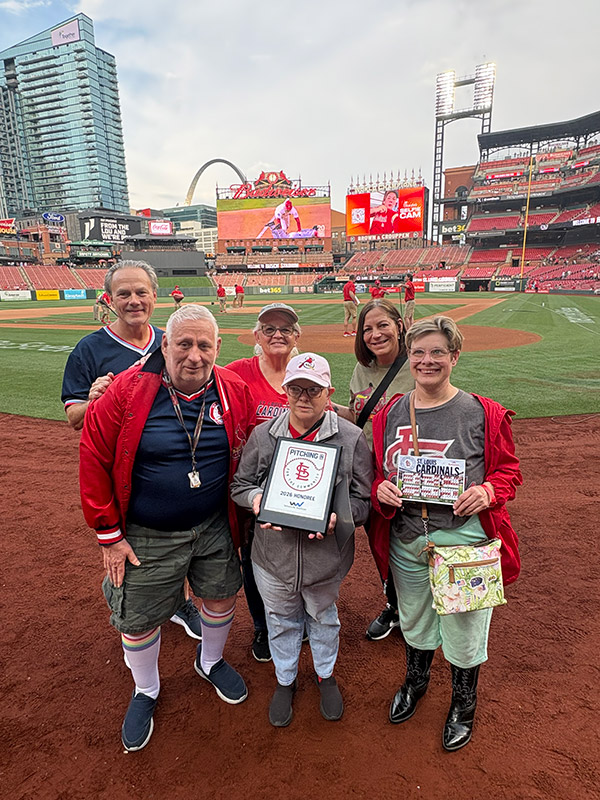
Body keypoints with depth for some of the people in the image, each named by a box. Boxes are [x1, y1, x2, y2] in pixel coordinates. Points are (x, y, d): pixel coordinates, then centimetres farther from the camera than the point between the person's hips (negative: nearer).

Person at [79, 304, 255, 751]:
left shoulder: (235, 392, -8)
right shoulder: (127, 391, -17)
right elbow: (94, 460, -12)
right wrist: (108, 534, -9)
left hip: (214, 528, 3)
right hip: (146, 537, -2)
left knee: (221, 596, 20)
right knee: (138, 619, 13)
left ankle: (211, 661, 54)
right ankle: (145, 692, 46)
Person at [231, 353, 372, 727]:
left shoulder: (352, 438, -11)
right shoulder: (262, 435, -5)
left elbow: (363, 499, -6)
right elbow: (240, 483, 5)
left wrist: (336, 517, -24)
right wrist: (255, 498, -16)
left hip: (327, 554, -1)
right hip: (273, 554, 1)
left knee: (324, 617, 25)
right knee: (281, 620, 23)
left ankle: (326, 675, 54)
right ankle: (285, 681, 51)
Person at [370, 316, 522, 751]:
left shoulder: (483, 413, -9)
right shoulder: (391, 413, 1)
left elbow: (510, 470, 0)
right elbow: (377, 473, 9)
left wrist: (487, 492, -20)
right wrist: (380, 489, -12)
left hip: (465, 542, -3)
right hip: (406, 541, 3)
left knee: (464, 627, 14)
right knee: (414, 621, 24)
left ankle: (464, 704, 45)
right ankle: (416, 681, 55)